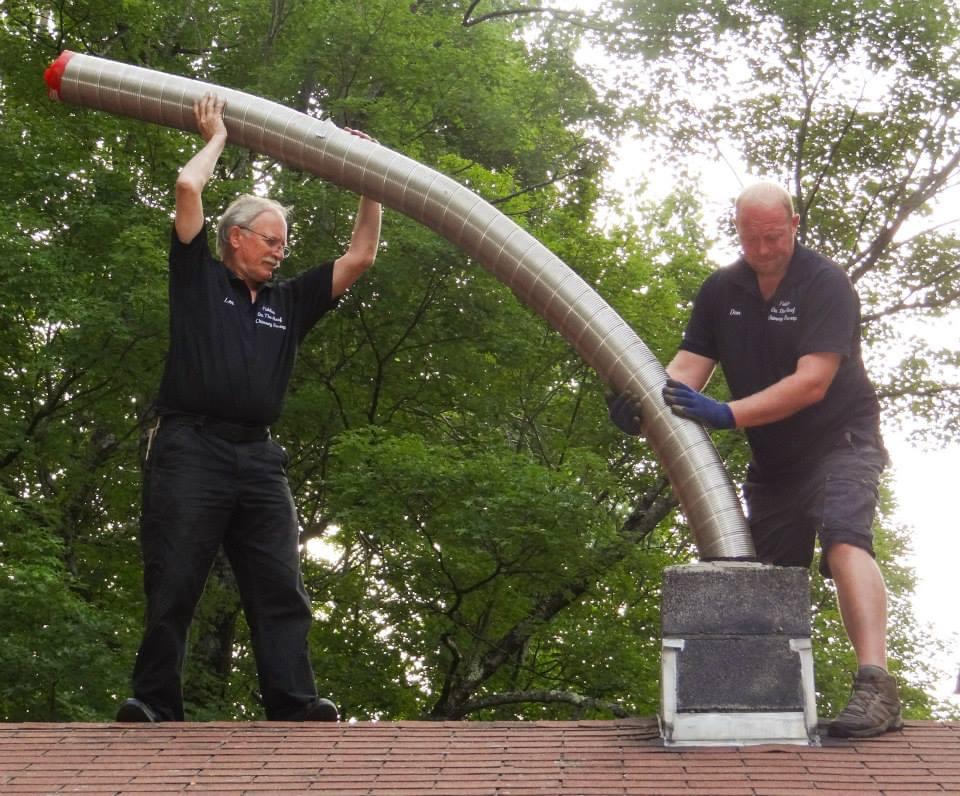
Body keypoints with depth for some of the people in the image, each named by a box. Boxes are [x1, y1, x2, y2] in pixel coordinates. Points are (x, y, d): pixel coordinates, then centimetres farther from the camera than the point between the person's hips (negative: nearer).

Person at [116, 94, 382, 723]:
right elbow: (188, 188, 2)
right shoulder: (200, 279, 12)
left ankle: (295, 708, -14)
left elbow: (360, 257, 24)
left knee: (281, 588, -7)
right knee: (173, 585, -7)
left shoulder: (288, 303, 25)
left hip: (258, 457, 5)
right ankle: (154, 709, -7)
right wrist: (217, 138, 18)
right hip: (191, 446, -4)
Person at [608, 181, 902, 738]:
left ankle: (875, 686, -40)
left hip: (840, 442, -7)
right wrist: (641, 408, -26)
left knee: (845, 539, -28)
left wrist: (727, 414, -33)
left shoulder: (825, 284, -16)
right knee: (768, 573, 7)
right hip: (773, 460, 7)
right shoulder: (721, 291, 3)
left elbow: (811, 382, -25)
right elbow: (688, 368, -4)